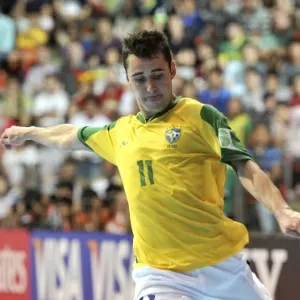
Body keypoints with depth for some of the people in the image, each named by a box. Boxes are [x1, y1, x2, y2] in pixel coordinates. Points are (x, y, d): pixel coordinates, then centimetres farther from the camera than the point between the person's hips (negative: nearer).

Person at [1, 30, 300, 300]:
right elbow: (70, 136, 35)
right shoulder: (120, 132, 15)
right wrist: (27, 133, 52)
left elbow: (246, 169, -9)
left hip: (223, 267, -2)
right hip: (158, 275, 2)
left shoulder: (200, 116, 1)